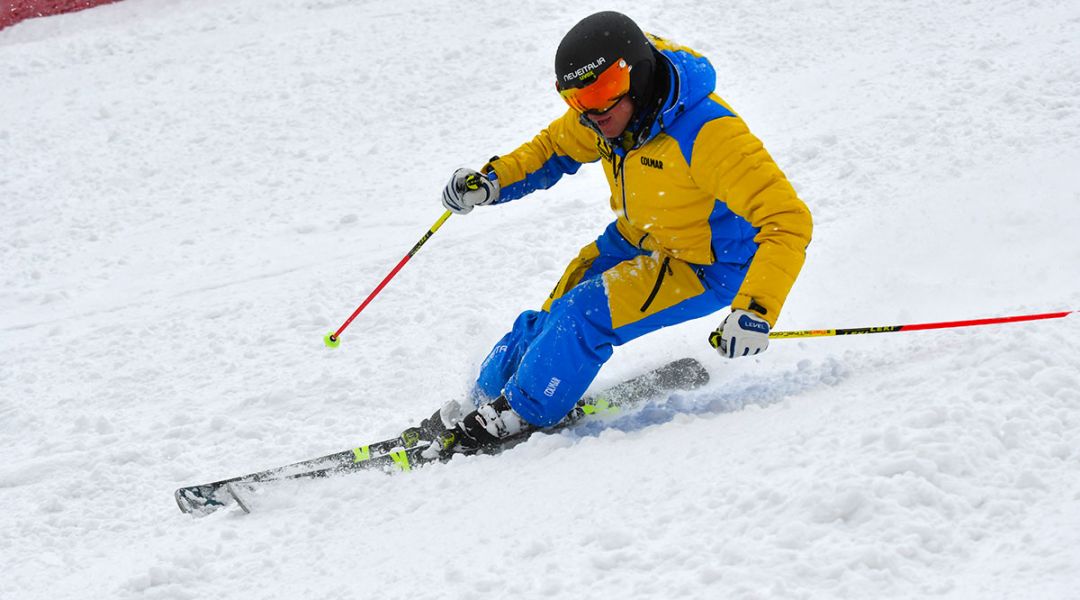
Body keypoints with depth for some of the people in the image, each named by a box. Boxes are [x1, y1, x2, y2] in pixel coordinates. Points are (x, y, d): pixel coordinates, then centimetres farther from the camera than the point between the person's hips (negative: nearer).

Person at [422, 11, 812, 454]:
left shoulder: (708, 134, -36)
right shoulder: (607, 115, -13)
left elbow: (788, 220, -37)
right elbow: (555, 148, 10)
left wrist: (756, 310, -47)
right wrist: (492, 181, -8)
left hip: (705, 268, -7)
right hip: (636, 241, 7)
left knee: (584, 316, -19)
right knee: (553, 317, 3)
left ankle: (517, 416, 0)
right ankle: (488, 396, 25)